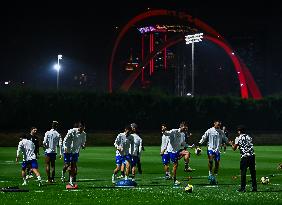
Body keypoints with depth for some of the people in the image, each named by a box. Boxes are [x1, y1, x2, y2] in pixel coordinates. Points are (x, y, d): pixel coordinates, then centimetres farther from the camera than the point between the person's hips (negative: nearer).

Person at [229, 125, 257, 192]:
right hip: (252, 155, 4)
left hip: (244, 157, -4)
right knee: (253, 172, 9)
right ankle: (254, 187, 10)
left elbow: (234, 148, 8)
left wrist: (231, 144, 28)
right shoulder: (249, 137, 16)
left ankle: (243, 188, 1)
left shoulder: (238, 138, 2)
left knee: (243, 172, 2)